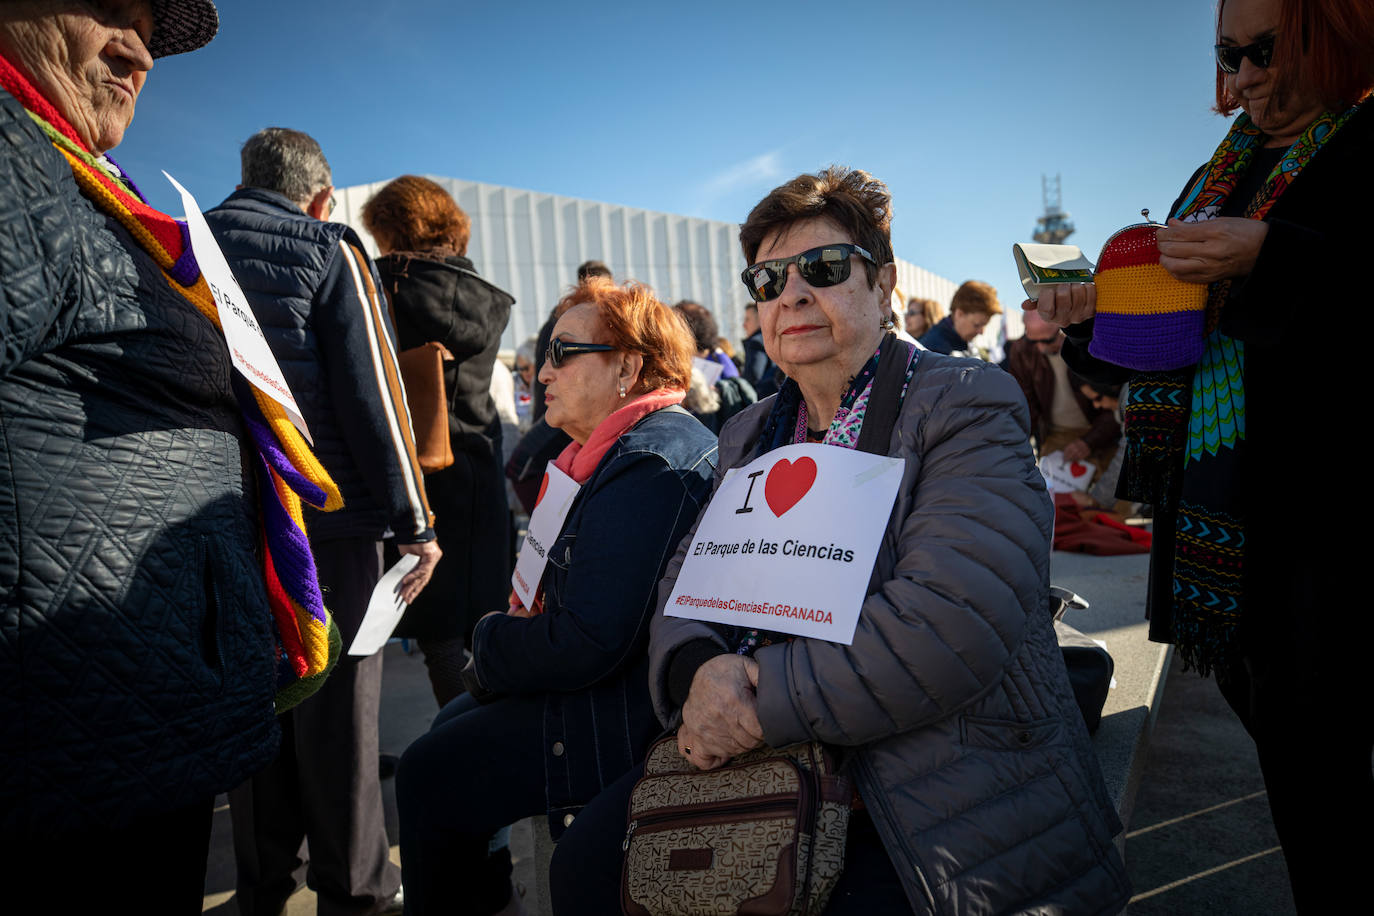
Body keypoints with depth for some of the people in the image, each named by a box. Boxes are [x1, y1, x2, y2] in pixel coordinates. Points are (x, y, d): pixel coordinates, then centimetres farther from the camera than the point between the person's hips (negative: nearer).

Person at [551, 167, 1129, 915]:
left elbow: (953, 616, -24)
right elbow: (688, 575, 8)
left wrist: (763, 701, -22)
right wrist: (699, 670, -16)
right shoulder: (749, 436, 12)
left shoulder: (968, 404, -11)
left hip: (944, 794, -5)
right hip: (770, 763, 6)